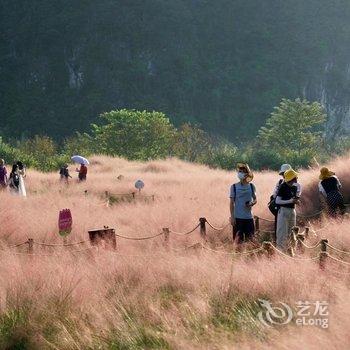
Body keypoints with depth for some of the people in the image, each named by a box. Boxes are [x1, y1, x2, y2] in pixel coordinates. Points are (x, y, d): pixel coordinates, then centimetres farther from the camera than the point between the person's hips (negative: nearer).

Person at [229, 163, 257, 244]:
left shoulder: (251, 186, 6)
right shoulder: (234, 187, 0)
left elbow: (255, 199, 15)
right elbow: (232, 203, 1)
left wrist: (252, 203, -10)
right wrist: (232, 217, -5)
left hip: (249, 217, 2)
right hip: (238, 217, -2)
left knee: (250, 238, 5)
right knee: (238, 239, -1)